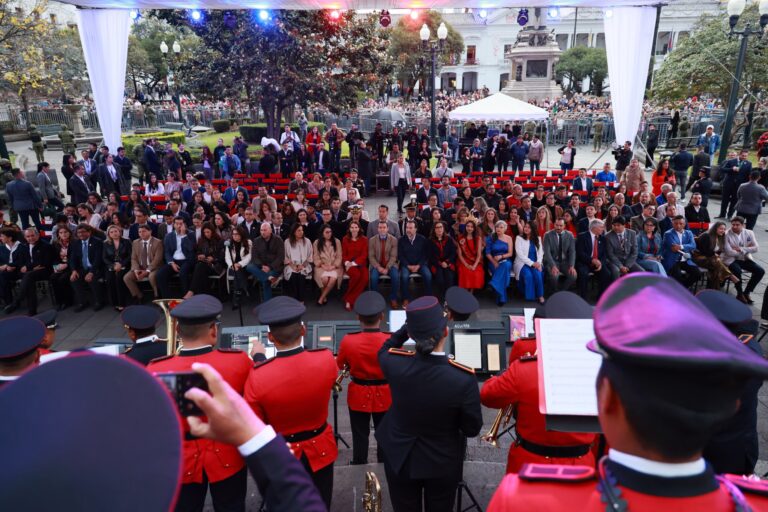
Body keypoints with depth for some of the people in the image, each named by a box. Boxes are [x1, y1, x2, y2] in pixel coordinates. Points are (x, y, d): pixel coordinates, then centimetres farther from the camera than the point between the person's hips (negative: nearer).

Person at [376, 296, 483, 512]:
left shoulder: (394, 364, -27)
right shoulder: (463, 378, -32)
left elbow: (384, 350, 1)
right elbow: (472, 429, -16)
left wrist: (411, 324, -7)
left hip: (400, 458, 1)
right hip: (443, 462, -1)